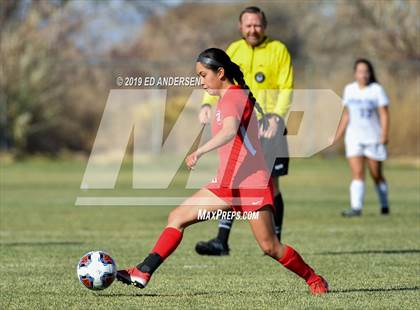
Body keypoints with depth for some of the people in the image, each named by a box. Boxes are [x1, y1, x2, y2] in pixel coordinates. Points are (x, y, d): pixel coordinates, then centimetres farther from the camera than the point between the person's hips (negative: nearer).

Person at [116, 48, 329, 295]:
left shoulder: (233, 96, -13)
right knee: (178, 218, 0)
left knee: (270, 247, -7)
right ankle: (143, 274, -5)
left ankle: (314, 280, 12)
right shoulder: (233, 96, 15)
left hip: (251, 182, -10)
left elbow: (230, 131, -33)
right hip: (228, 184, 10)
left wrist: (200, 152, -44)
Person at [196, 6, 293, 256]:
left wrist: (276, 117, -20)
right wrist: (207, 104, -11)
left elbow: (286, 90, -6)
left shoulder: (278, 50, 0)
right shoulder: (234, 50, 12)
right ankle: (222, 241, -9)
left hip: (267, 126, -3)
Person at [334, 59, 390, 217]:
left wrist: (384, 135, -16)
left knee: (376, 175, 7)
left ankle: (384, 205, 27)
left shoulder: (376, 90, -3)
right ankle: (356, 208, -20)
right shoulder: (349, 89, 8)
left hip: (373, 138, -2)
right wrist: (338, 135, 13)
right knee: (357, 173, -12)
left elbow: (384, 114, -6)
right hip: (354, 138, 2)